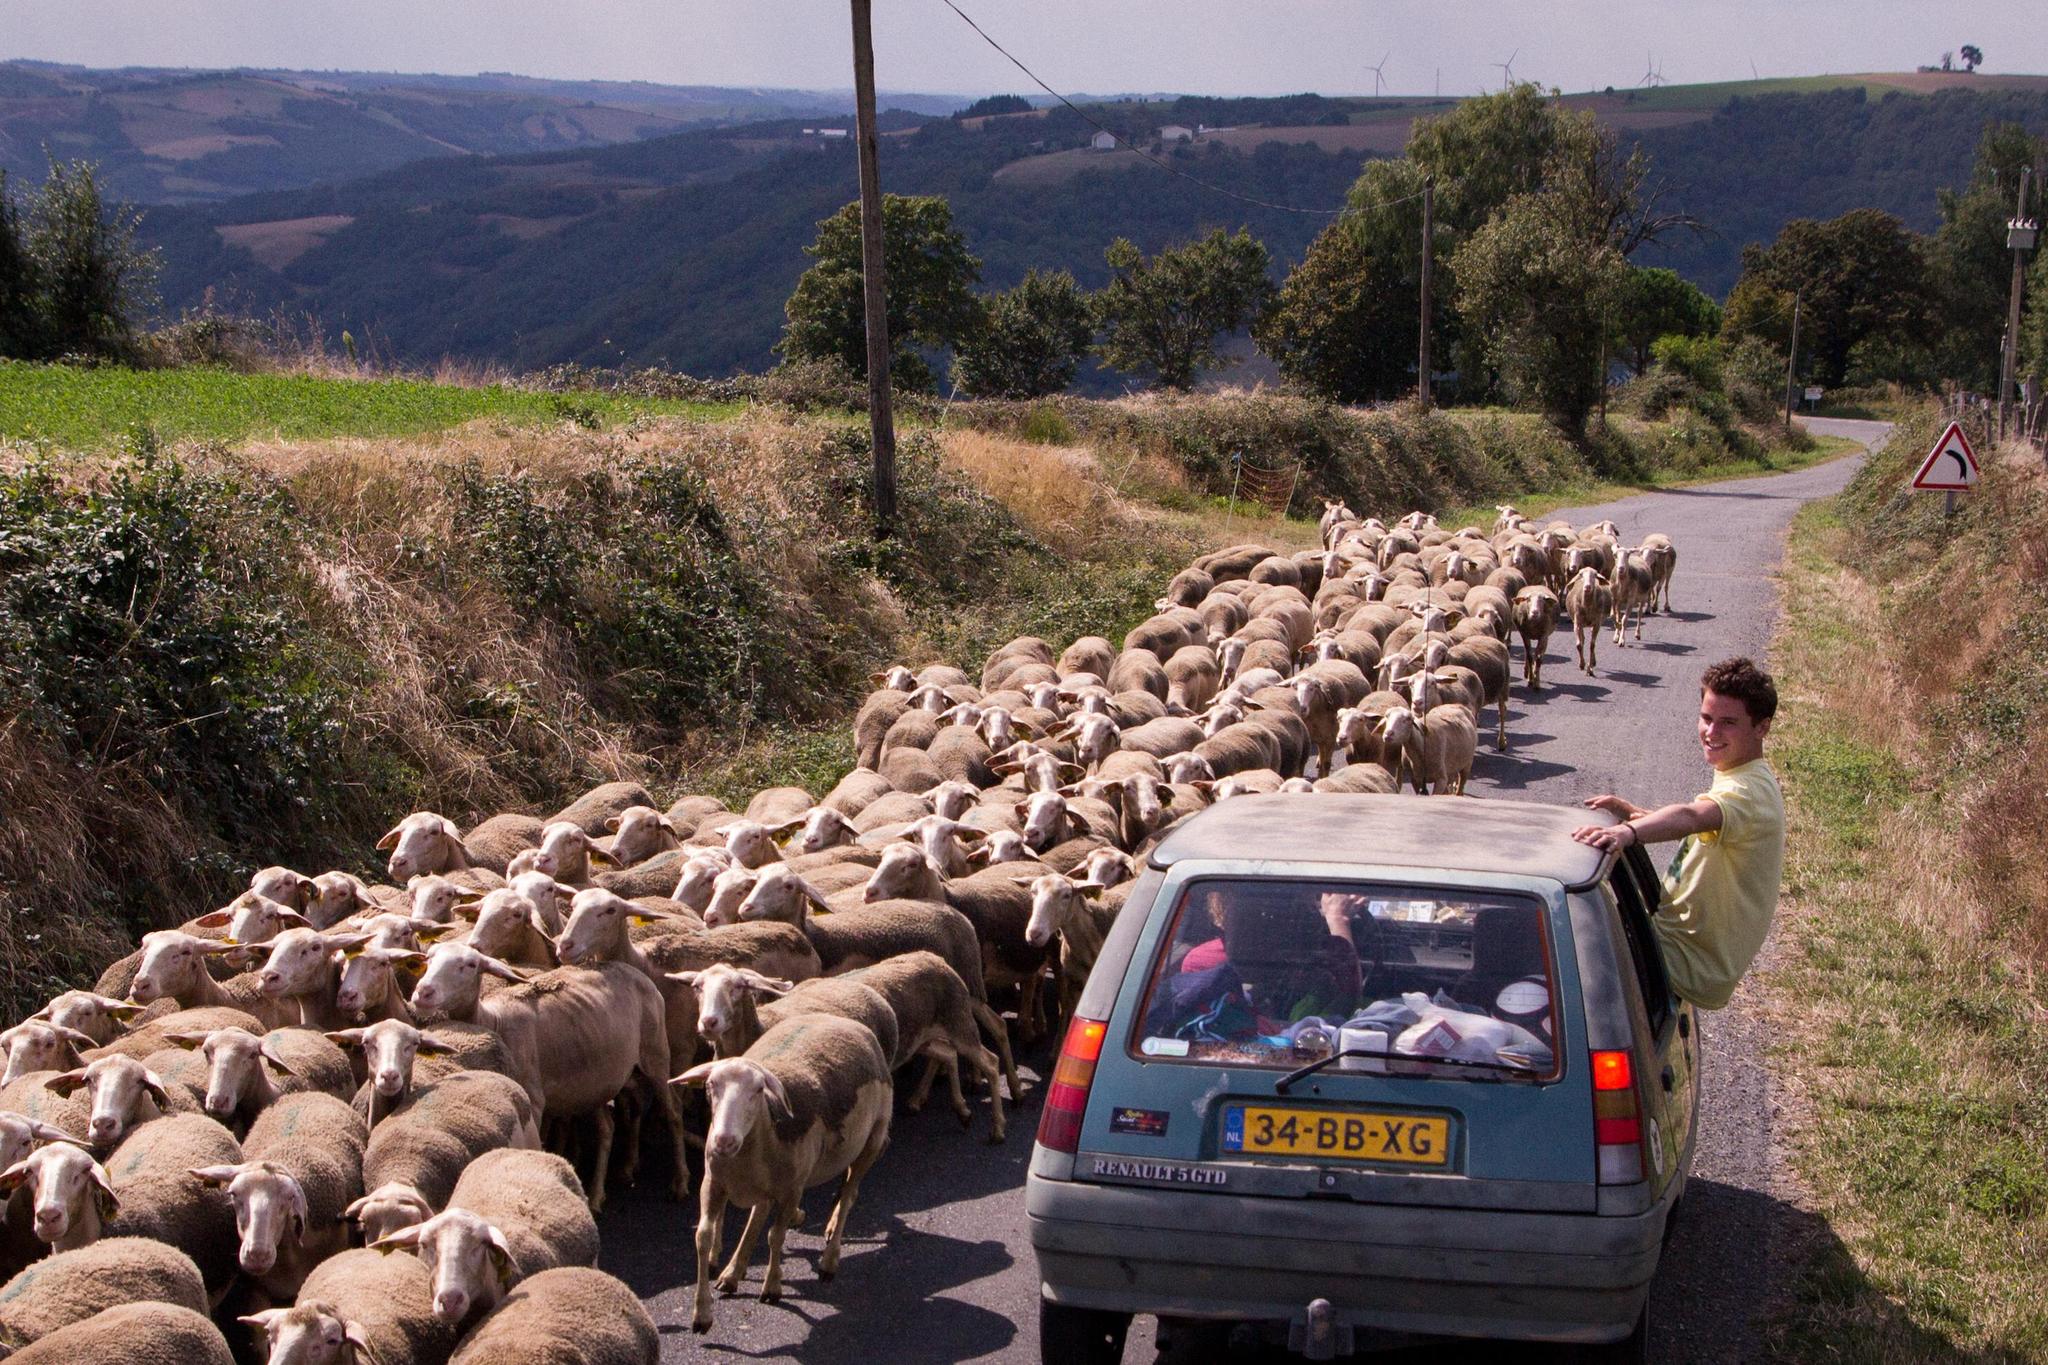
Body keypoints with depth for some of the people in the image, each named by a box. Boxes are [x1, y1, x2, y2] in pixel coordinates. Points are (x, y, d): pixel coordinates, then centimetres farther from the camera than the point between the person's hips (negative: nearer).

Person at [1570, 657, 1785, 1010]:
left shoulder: (1751, 792, -21)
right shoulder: (1738, 780, 13)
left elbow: (1692, 816, -41)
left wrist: (1628, 831, -60)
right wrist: (1628, 811, 1)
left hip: (1694, 966, -10)